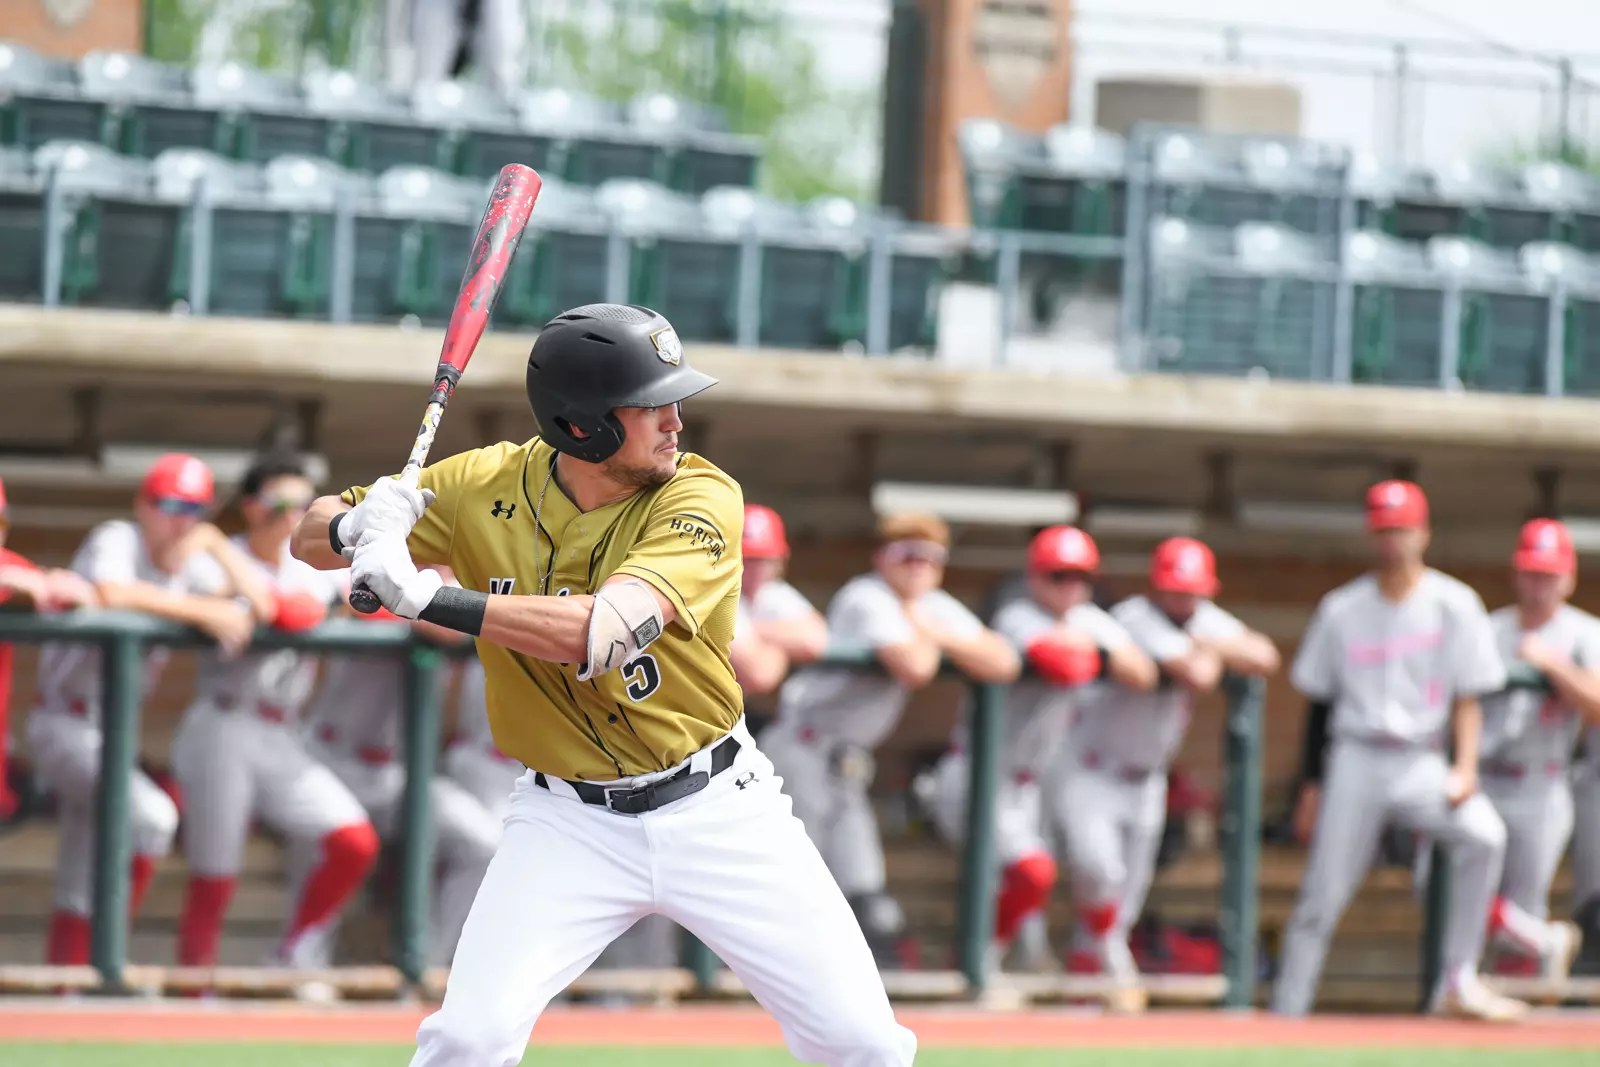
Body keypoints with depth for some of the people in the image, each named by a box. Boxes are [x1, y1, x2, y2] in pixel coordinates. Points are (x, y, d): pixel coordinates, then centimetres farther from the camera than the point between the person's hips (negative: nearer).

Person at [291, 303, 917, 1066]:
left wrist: (427, 598, -40)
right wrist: (355, 527, -24)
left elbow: (604, 632, -34)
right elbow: (311, 538, 1)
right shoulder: (486, 488, -9)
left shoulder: (701, 499, -18)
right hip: (570, 823, 1)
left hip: (715, 810, -1)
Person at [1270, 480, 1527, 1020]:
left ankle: (1457, 982, -23)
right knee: (1321, 897, -3)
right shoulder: (1341, 609, 7)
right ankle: (1285, 1017, 6)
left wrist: (1465, 769, -10)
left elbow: (1468, 697, 3)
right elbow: (1316, 697, 12)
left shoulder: (1455, 605, 3)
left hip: (1421, 763, -1)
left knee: (1484, 833, -27)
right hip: (1356, 759, 1)